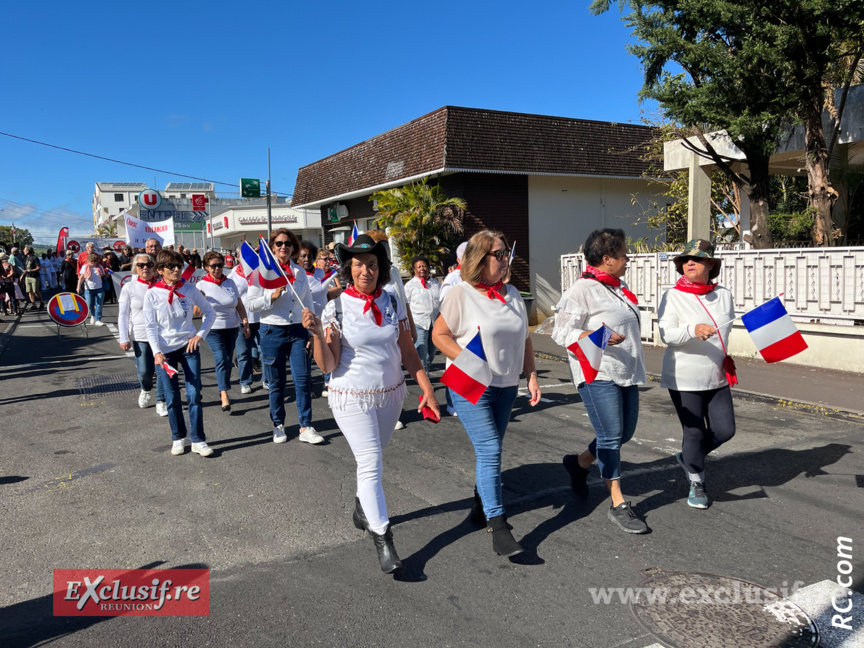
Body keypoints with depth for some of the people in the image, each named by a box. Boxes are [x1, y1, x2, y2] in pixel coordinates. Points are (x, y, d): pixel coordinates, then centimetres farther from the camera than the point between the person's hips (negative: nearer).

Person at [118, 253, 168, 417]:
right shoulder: (129, 287, 0)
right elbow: (123, 314, 2)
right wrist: (124, 338, -5)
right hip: (140, 336, 0)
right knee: (144, 371, 0)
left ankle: (161, 401, 16)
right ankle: (145, 390, 34)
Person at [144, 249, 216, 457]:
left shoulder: (189, 291, -2)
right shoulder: (152, 295, -4)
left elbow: (209, 313, 8)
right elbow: (150, 326, -4)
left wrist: (200, 334, -3)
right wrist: (157, 352, -14)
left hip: (188, 348, 0)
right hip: (165, 351, 0)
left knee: (194, 395, -3)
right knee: (172, 398, 5)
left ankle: (198, 440, 7)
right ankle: (178, 438, 21)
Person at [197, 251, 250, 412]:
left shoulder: (230, 282, 4)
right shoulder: (202, 285, -5)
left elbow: (239, 305, 10)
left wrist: (245, 322, 2)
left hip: (232, 328, 4)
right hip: (213, 329, -4)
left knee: (227, 361, 9)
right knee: (221, 359, -17)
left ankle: (223, 390, 23)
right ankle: (224, 395, -18)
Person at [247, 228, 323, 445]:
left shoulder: (300, 272, 10)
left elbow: (308, 303, 14)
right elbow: (252, 303, -4)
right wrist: (273, 296, -19)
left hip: (298, 330, 3)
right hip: (273, 331, -2)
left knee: (303, 379, -3)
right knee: (276, 382, 6)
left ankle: (306, 427, 5)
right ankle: (278, 426, 22)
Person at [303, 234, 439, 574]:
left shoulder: (392, 303, -1)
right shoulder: (336, 309, -12)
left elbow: (408, 352, 5)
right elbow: (327, 365, -13)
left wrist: (427, 388, 0)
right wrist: (317, 334, -29)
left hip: (391, 393, 4)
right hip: (352, 398, -4)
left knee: (371, 457, 20)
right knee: (371, 463, -6)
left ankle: (362, 505, 47)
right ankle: (382, 539, 4)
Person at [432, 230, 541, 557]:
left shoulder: (512, 294, 9)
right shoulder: (461, 294, -10)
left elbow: (524, 340, 14)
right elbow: (439, 335, -8)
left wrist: (531, 377, 8)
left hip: (506, 386, 6)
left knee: (491, 449, 15)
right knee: (489, 450, -12)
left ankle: (482, 505, 35)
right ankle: (497, 526, -5)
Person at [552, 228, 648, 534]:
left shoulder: (619, 288, 16)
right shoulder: (583, 289, -11)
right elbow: (561, 332, -15)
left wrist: (636, 369, 28)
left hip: (625, 372, 9)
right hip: (598, 374, -9)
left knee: (625, 432, 13)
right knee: (610, 436, -7)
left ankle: (580, 463, 36)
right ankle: (618, 505, 4)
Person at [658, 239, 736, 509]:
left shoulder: (724, 294, 4)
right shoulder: (673, 296, -10)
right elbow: (666, 334, -19)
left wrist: (725, 359, 17)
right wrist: (693, 330, -35)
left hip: (717, 378, 5)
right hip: (683, 378, -5)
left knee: (725, 430, 6)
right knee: (694, 432, 3)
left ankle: (688, 458, 34)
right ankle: (696, 484, 26)